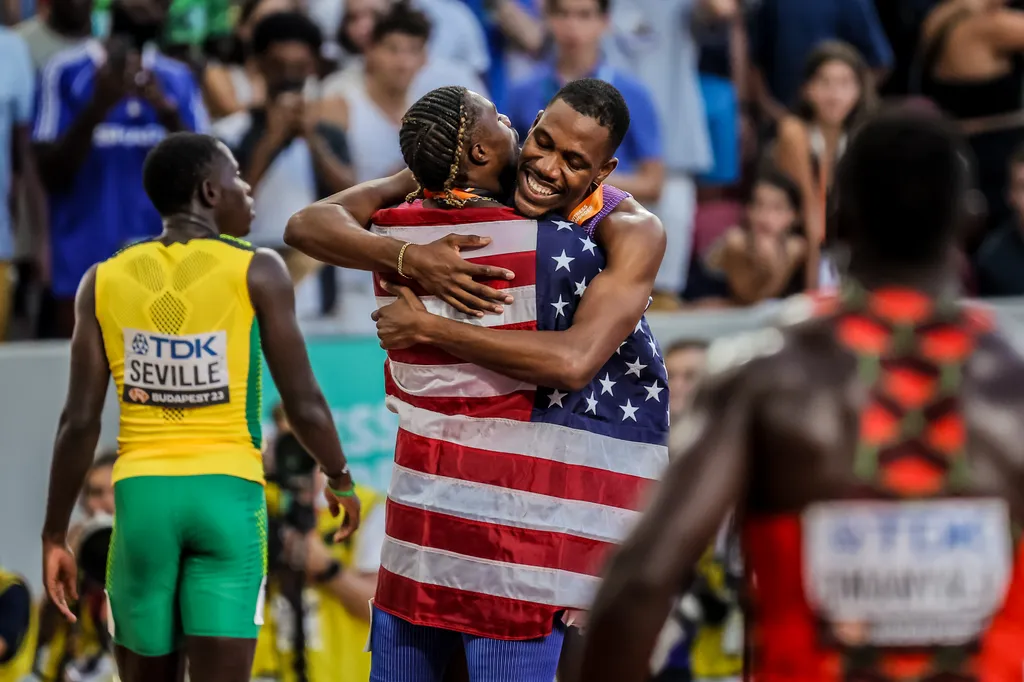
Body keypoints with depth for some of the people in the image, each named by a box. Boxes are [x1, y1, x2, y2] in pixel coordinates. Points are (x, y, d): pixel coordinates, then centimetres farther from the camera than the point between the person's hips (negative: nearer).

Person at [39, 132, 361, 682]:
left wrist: (55, 534, 9)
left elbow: (80, 421, 2)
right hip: (228, 493, -3)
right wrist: (340, 479, 17)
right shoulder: (256, 272, -3)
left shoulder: (104, 281, 4)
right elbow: (303, 403, -1)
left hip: (142, 493, 3)